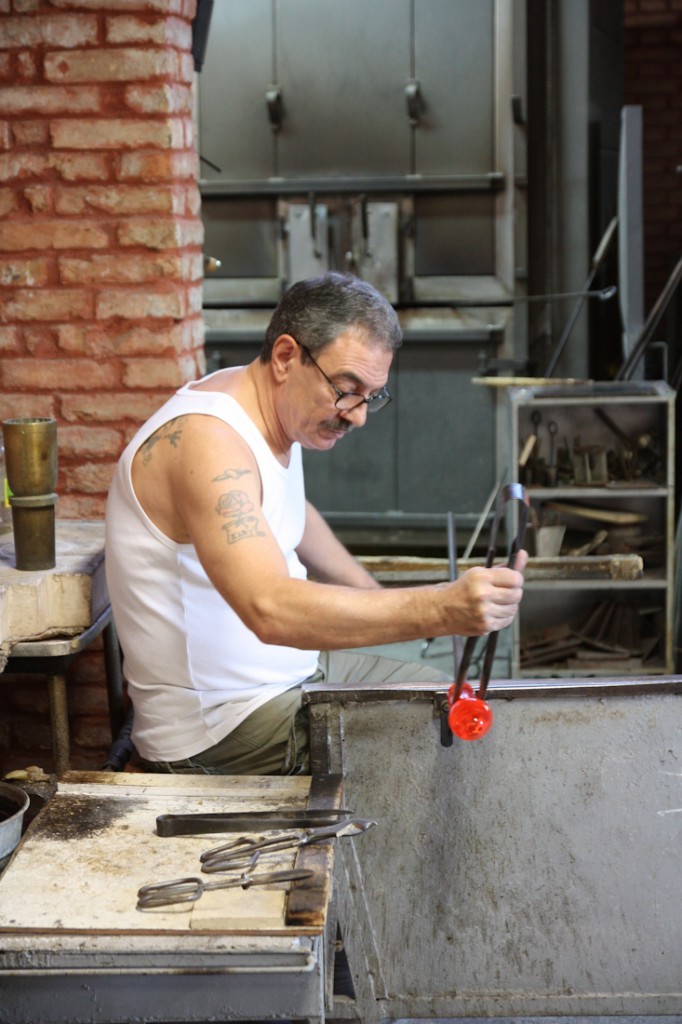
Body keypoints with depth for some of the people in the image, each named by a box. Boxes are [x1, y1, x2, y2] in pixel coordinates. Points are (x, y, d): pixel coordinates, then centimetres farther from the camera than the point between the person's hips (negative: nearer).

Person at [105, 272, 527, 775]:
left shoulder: (278, 412, 5)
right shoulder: (206, 439, -27)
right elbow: (272, 609, -42)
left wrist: (382, 599, 19)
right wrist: (440, 610, -48)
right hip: (218, 727, -10)